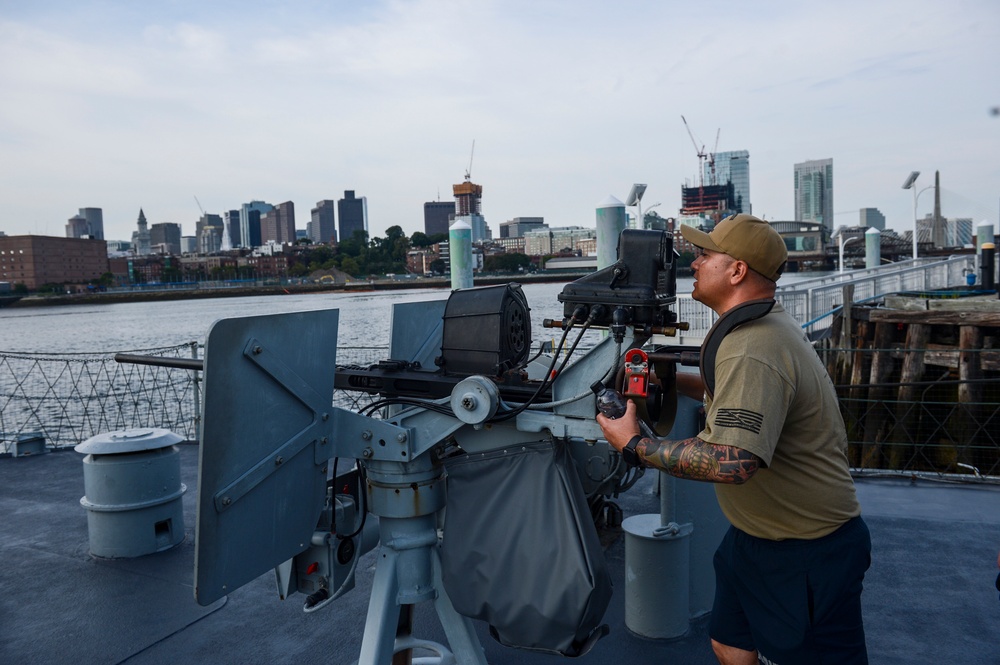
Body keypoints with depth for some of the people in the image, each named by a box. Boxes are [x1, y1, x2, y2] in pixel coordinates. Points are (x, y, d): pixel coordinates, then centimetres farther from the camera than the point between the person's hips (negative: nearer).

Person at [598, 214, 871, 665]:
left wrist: (635, 446, -28)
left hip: (805, 552, -10)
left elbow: (732, 462, -39)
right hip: (755, 536, 10)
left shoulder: (752, 352, -29)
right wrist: (678, 381, 13)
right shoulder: (766, 325, 6)